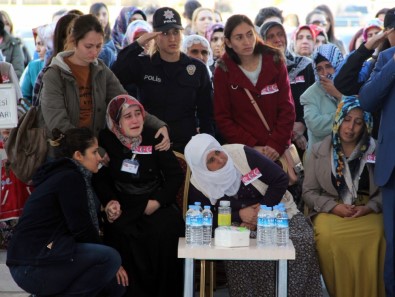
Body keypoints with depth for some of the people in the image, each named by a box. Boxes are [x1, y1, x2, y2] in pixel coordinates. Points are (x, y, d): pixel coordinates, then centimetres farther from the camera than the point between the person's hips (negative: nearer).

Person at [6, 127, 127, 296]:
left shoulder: (64, 175, 19)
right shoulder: (70, 178, -12)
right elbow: (82, 230, -14)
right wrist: (109, 261, -3)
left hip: (41, 258, 10)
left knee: (116, 282, 6)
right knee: (110, 257, -20)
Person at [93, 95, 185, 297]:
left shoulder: (153, 138, 3)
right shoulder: (106, 140, 3)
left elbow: (176, 174, 3)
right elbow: (100, 178, 4)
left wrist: (158, 201, -10)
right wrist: (111, 202, -14)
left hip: (155, 203, 0)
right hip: (124, 206, 0)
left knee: (165, 230, -30)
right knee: (120, 233, -31)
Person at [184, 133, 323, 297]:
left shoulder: (242, 154, -16)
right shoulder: (198, 185, -11)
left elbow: (280, 179, -9)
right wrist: (239, 215, -18)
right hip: (239, 223, 0)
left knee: (302, 240, -27)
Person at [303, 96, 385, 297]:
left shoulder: (375, 151, 7)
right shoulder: (320, 151, 8)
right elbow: (309, 192, 7)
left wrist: (369, 207, -12)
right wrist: (334, 207, -9)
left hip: (367, 212, 0)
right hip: (330, 211, 0)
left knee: (375, 235, -34)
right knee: (328, 236, -35)